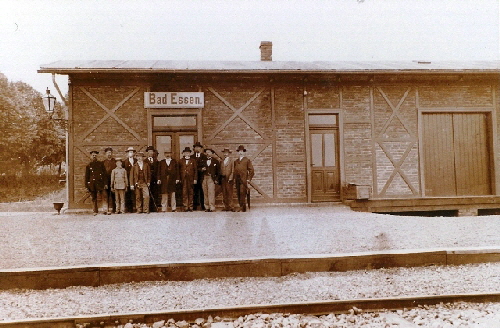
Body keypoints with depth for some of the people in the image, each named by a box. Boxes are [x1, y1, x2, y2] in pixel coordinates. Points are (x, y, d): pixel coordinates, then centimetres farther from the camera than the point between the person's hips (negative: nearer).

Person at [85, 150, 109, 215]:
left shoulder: (101, 164, 11)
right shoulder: (88, 166, 11)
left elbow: (105, 174, 8)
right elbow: (87, 177, 12)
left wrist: (105, 183, 0)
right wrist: (87, 186, 6)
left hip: (101, 183, 0)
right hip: (92, 184, 1)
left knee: (104, 197, -8)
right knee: (94, 198, 4)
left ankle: (106, 210, -7)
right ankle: (95, 211, 12)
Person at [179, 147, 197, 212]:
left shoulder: (193, 161, 10)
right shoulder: (181, 161, 11)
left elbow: (195, 170, 7)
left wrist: (195, 179, 0)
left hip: (190, 179, 0)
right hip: (183, 179, 0)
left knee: (190, 193, 2)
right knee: (184, 193, -4)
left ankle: (190, 207, 7)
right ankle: (185, 207, -1)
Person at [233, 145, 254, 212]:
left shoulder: (247, 160, 6)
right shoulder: (235, 161, 19)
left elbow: (251, 170, 2)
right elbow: (234, 171, 16)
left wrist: (248, 179, -6)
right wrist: (233, 178, 5)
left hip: (244, 180, -5)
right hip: (237, 180, 5)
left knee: (242, 193, -13)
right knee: (238, 194, 3)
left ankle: (243, 208, -10)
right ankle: (241, 207, 11)